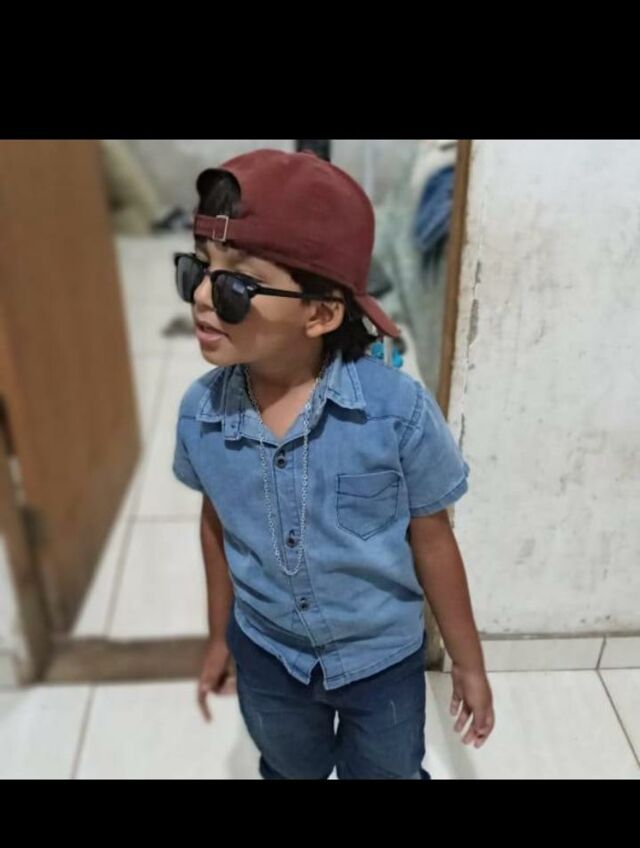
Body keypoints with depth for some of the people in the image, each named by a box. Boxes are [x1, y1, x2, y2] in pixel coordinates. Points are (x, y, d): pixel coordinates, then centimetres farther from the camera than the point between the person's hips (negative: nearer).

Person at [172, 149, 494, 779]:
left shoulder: (398, 409, -29)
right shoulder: (199, 413, -19)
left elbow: (431, 542, -15)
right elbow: (217, 525, -1)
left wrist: (467, 663, -2)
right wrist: (219, 637, 12)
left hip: (383, 659, -2)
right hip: (266, 657, 3)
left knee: (388, 773, 26)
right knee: (291, 771, 31)